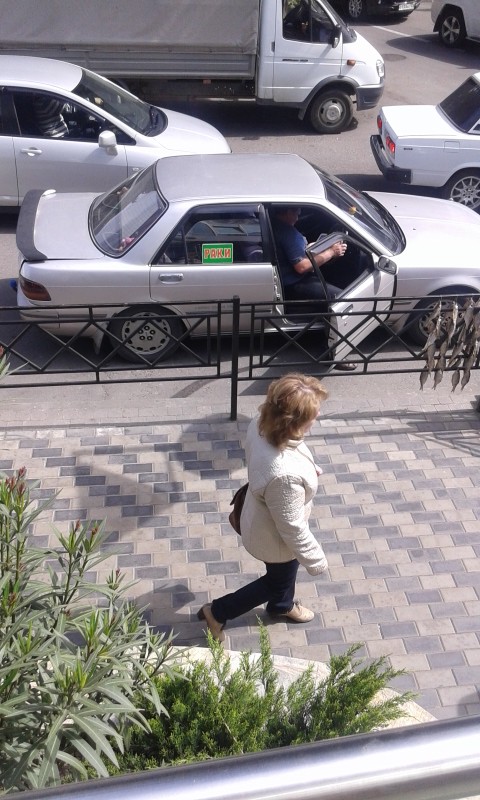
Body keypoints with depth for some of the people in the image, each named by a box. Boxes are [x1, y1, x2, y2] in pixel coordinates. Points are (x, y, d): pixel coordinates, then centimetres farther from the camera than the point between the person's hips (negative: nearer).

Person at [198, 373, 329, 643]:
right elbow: (292, 528, -31)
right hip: (275, 537, -7)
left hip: (263, 519, 7)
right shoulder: (285, 475, -47)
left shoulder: (261, 425, -24)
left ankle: (282, 605, 66)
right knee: (278, 581, 25)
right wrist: (316, 560, -13)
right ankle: (217, 612, 42)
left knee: (287, 570, 35)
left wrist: (308, 468, 14)